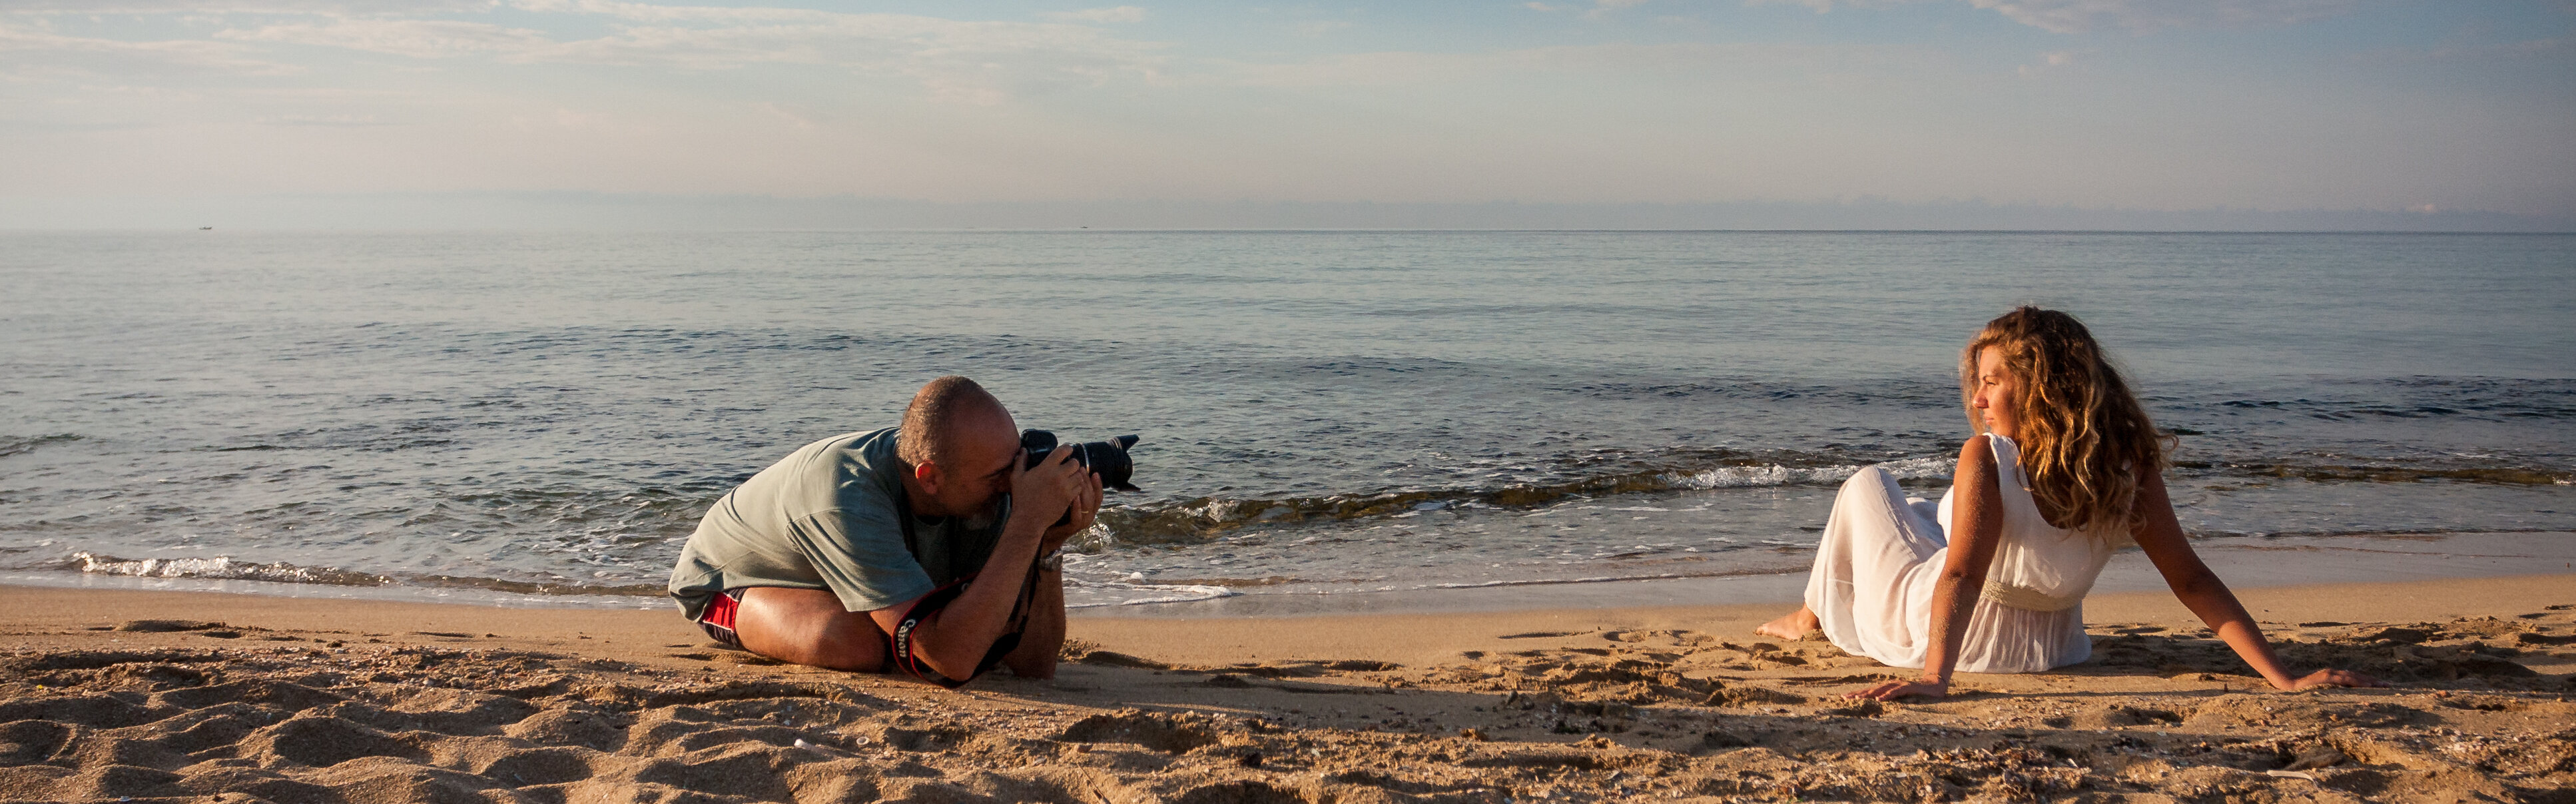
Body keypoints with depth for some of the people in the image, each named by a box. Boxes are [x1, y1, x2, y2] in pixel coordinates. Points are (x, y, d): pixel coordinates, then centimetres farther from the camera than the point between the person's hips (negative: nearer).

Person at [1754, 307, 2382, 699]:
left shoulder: (1987, 460, -32)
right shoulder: (2131, 469, -19)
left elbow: (1961, 576, -39)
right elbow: (2194, 582, -20)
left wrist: (1935, 679, -46)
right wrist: (2286, 680, -16)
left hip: (1935, 628, -4)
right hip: (2046, 648, 5)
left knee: (1868, 484, 22)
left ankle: (1816, 617, 47)